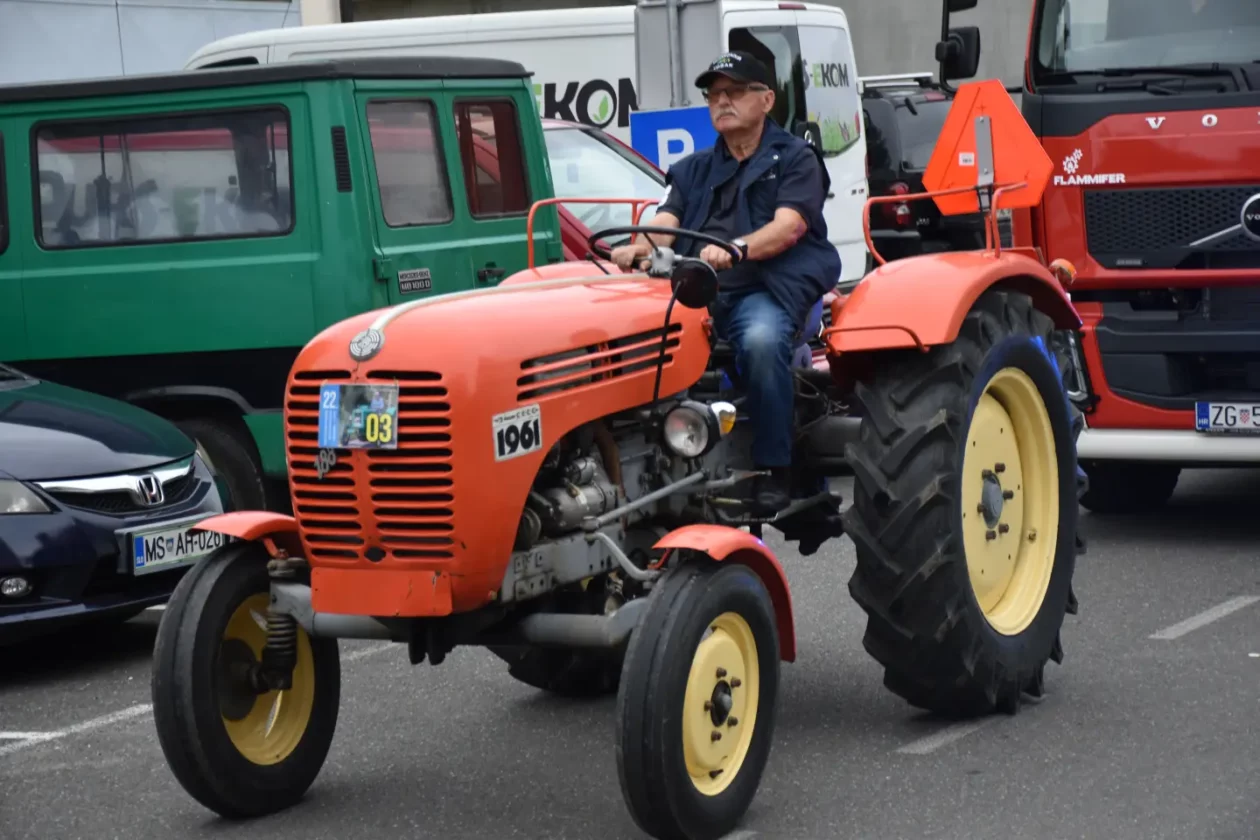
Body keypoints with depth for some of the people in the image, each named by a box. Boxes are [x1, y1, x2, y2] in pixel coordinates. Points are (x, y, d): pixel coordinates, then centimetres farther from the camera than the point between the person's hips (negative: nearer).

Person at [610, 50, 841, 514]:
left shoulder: (796, 159, 9)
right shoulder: (693, 170, 24)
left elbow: (787, 227, -8)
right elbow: (664, 224, 8)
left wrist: (736, 248, -28)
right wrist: (639, 248, -17)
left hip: (767, 288, -4)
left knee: (762, 340, -38)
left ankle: (772, 471, -27)